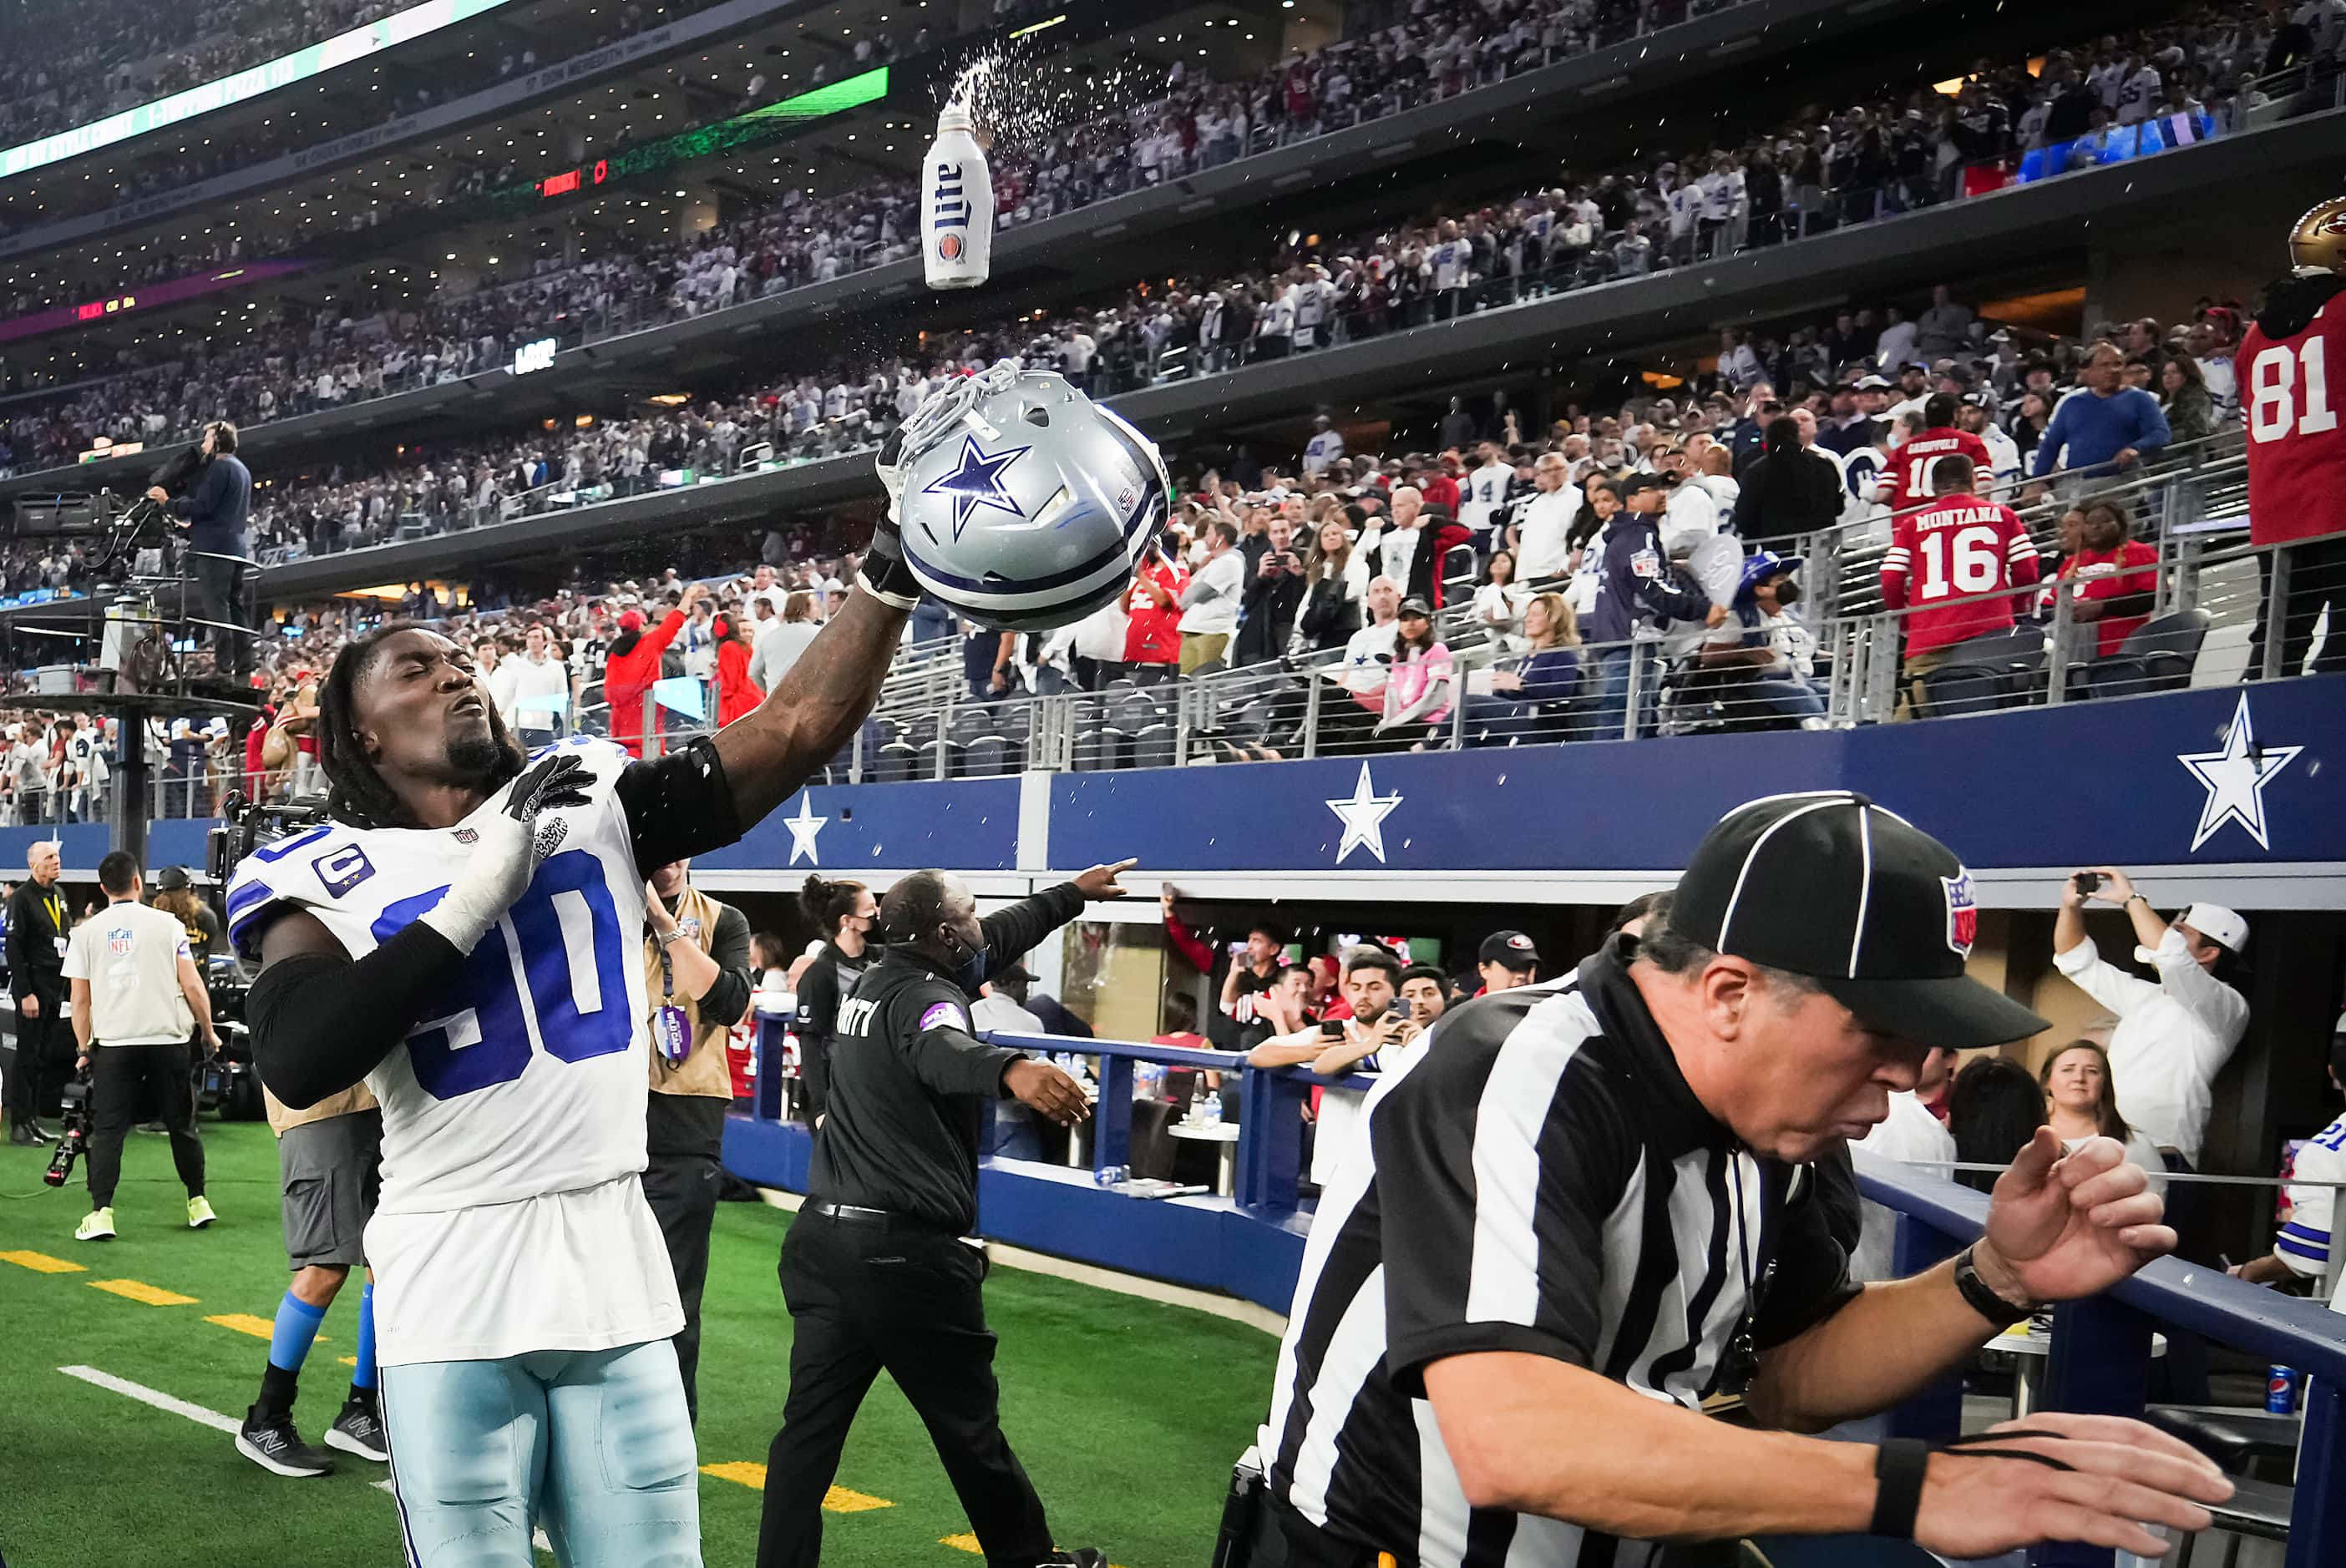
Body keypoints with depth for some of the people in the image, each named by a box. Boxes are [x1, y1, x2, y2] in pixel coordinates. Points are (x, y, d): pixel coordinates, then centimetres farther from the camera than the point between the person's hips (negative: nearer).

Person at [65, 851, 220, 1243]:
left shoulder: (86, 932, 4)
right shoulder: (166, 924, 0)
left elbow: (80, 999, 4)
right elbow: (192, 986, -2)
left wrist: (84, 1049, 14)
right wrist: (209, 1033, 10)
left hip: (113, 1043, 0)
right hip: (168, 1039, 0)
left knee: (107, 1129, 2)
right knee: (182, 1124, 12)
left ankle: (101, 1212, -8)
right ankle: (198, 1203, 21)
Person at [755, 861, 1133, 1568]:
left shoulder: (876, 983, 13)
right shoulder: (925, 995, -13)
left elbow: (994, 940, 27)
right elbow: (942, 1049, -39)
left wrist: (1072, 893, 38)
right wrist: (1011, 1068, -61)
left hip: (823, 1238, 8)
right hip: (906, 1252, -8)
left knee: (810, 1427, 5)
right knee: (969, 1425, 9)